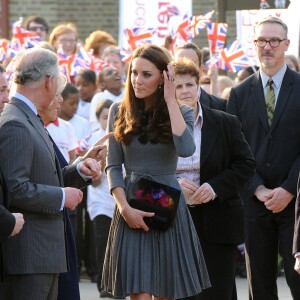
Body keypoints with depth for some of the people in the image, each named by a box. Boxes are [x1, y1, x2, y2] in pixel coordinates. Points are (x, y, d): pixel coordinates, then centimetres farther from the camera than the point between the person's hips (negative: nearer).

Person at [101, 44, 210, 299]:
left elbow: (186, 149, -19)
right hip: (132, 207, 0)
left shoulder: (181, 112, 2)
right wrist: (125, 208, -9)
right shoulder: (119, 112, 6)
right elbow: (113, 166, 5)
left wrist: (170, 100, -13)